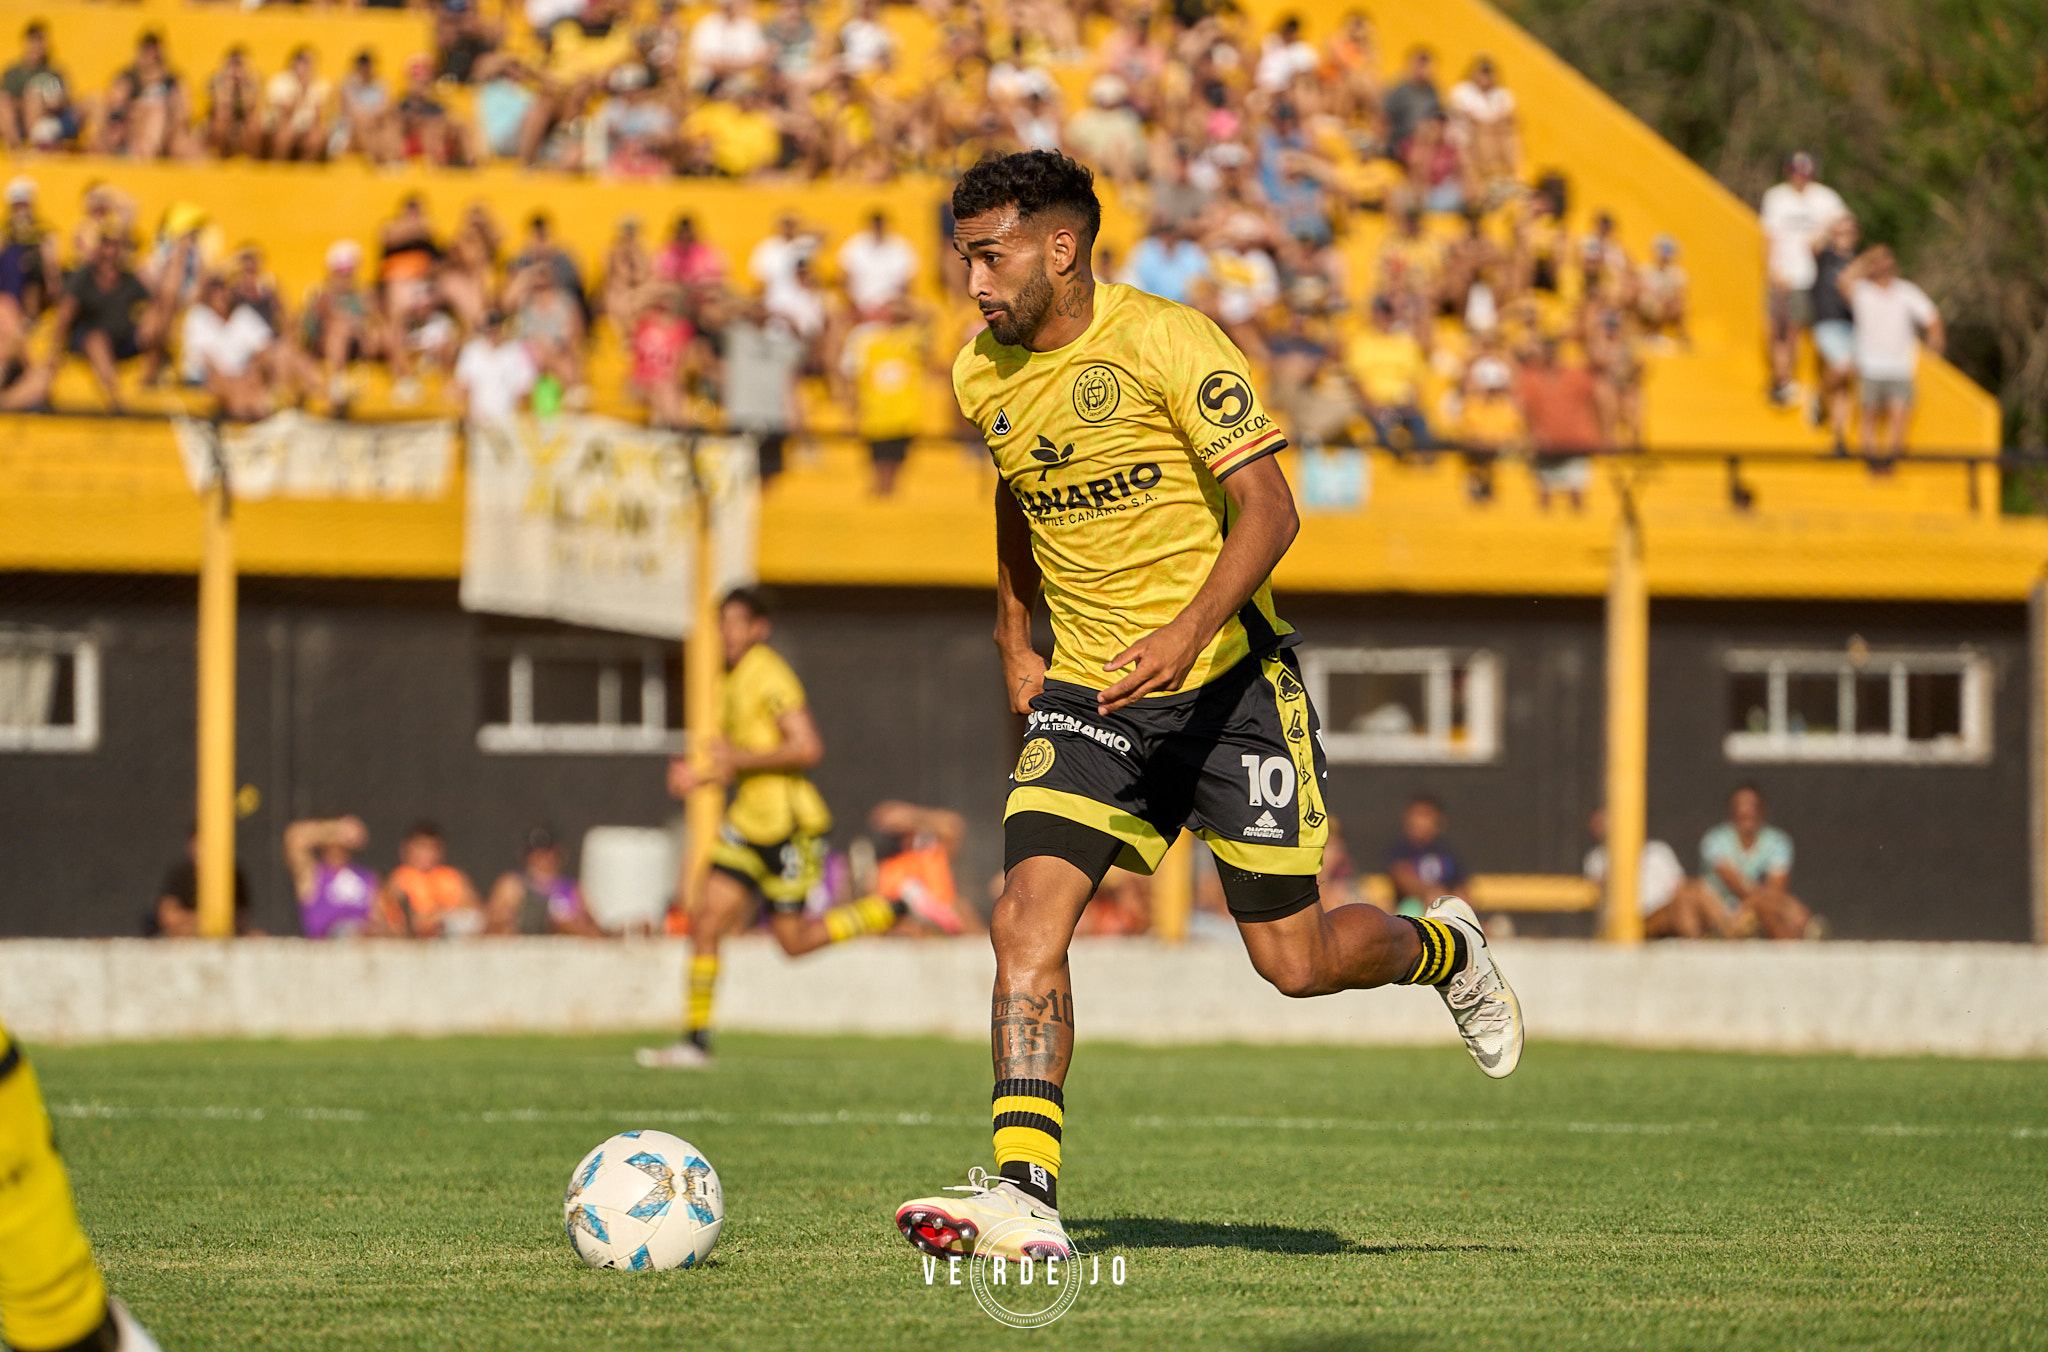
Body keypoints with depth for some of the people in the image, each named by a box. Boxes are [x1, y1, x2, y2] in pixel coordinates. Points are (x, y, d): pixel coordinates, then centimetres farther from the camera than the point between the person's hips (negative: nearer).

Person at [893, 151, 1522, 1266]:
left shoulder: (1167, 343, -16)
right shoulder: (983, 376, 4)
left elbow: (1268, 510, -19)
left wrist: (1187, 634, -33)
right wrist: (1014, 638, 20)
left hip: (1228, 681, -5)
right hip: (1085, 696, 5)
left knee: (1292, 959, 1)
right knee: (1026, 918, -17)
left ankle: (1443, 952, 34)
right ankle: (1025, 1195, -21)